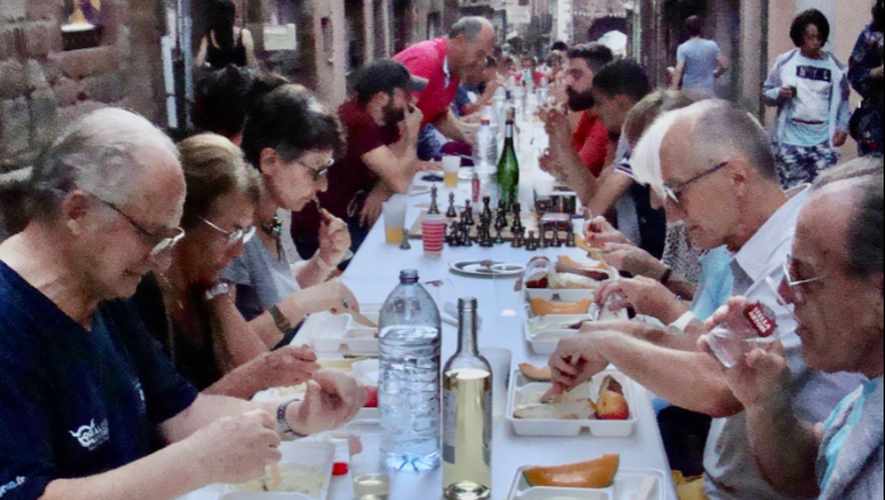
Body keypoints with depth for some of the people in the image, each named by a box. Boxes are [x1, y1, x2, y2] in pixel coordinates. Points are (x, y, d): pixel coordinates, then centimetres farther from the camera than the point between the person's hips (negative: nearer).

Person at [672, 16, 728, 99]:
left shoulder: (683, 48, -7)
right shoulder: (712, 45, -1)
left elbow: (679, 70, -15)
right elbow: (724, 66, 1)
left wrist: (674, 91, -12)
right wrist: (716, 73, 21)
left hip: (689, 90, -1)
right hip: (708, 90, 1)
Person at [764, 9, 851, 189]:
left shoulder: (834, 66, 6)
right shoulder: (785, 62, 4)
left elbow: (842, 101, 12)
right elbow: (766, 95, 7)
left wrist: (843, 127, -2)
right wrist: (779, 94, -14)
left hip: (824, 140, 1)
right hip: (791, 140, 0)